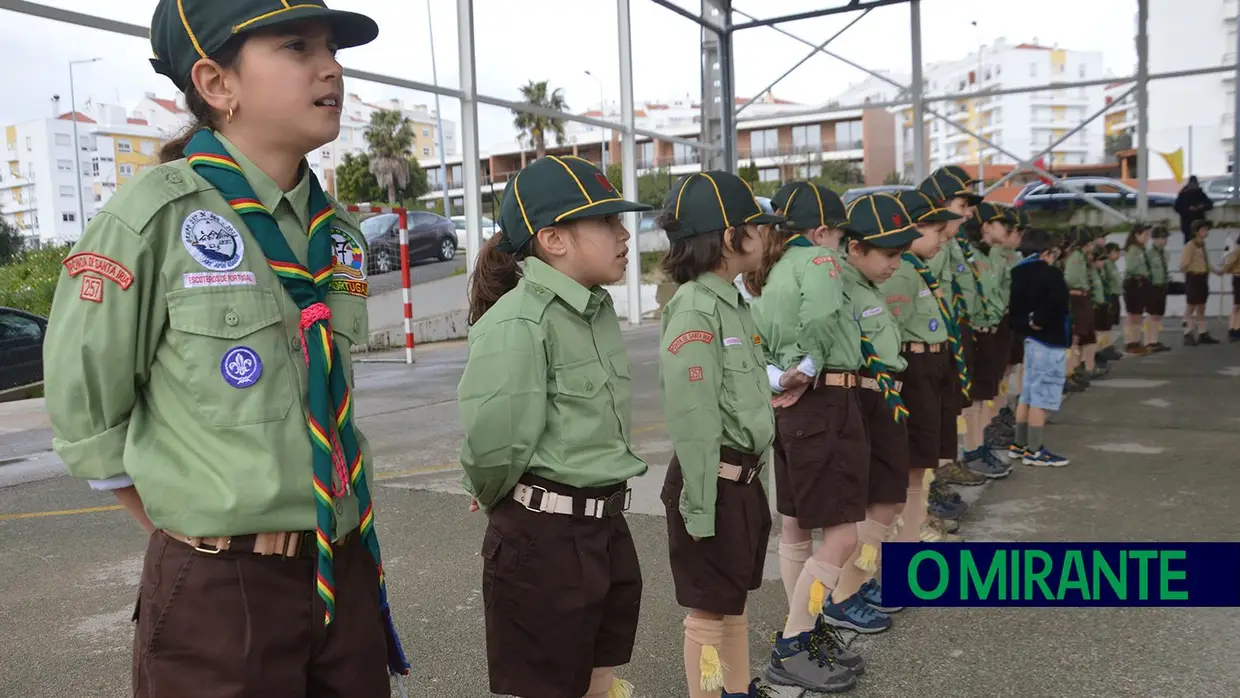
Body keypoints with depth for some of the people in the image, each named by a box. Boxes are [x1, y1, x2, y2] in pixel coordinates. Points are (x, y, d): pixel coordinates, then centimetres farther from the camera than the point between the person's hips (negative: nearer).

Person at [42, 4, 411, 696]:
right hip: (221, 587, -5)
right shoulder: (153, 218, -12)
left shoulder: (339, 233, 5)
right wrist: (194, 529, -2)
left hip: (348, 570, 6)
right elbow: (87, 412, -5)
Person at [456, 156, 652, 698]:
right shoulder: (517, 323, -20)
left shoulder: (599, 308, 6)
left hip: (607, 527, 7)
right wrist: (502, 504, -4)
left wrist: (596, 505, 13)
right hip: (542, 537, -7)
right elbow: (491, 448, -23)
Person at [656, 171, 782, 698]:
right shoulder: (694, 309, -20)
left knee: (735, 597, 22)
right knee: (708, 609, 6)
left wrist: (755, 478, 15)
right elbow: (692, 420, -22)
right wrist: (699, 506, -21)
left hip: (746, 477, 9)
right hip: (717, 480, -9)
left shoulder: (732, 301, 10)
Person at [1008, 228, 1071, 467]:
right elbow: (1057, 303, -29)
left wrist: (1026, 323, -4)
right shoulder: (1050, 274, -13)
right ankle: (1034, 450, 1)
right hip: (1049, 341, -8)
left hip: (1031, 338, 8)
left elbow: (1014, 305, 4)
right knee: (1041, 397, -3)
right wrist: (1039, 320, -16)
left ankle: (1020, 444, 23)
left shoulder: (1018, 272, 9)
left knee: (1028, 395, 16)